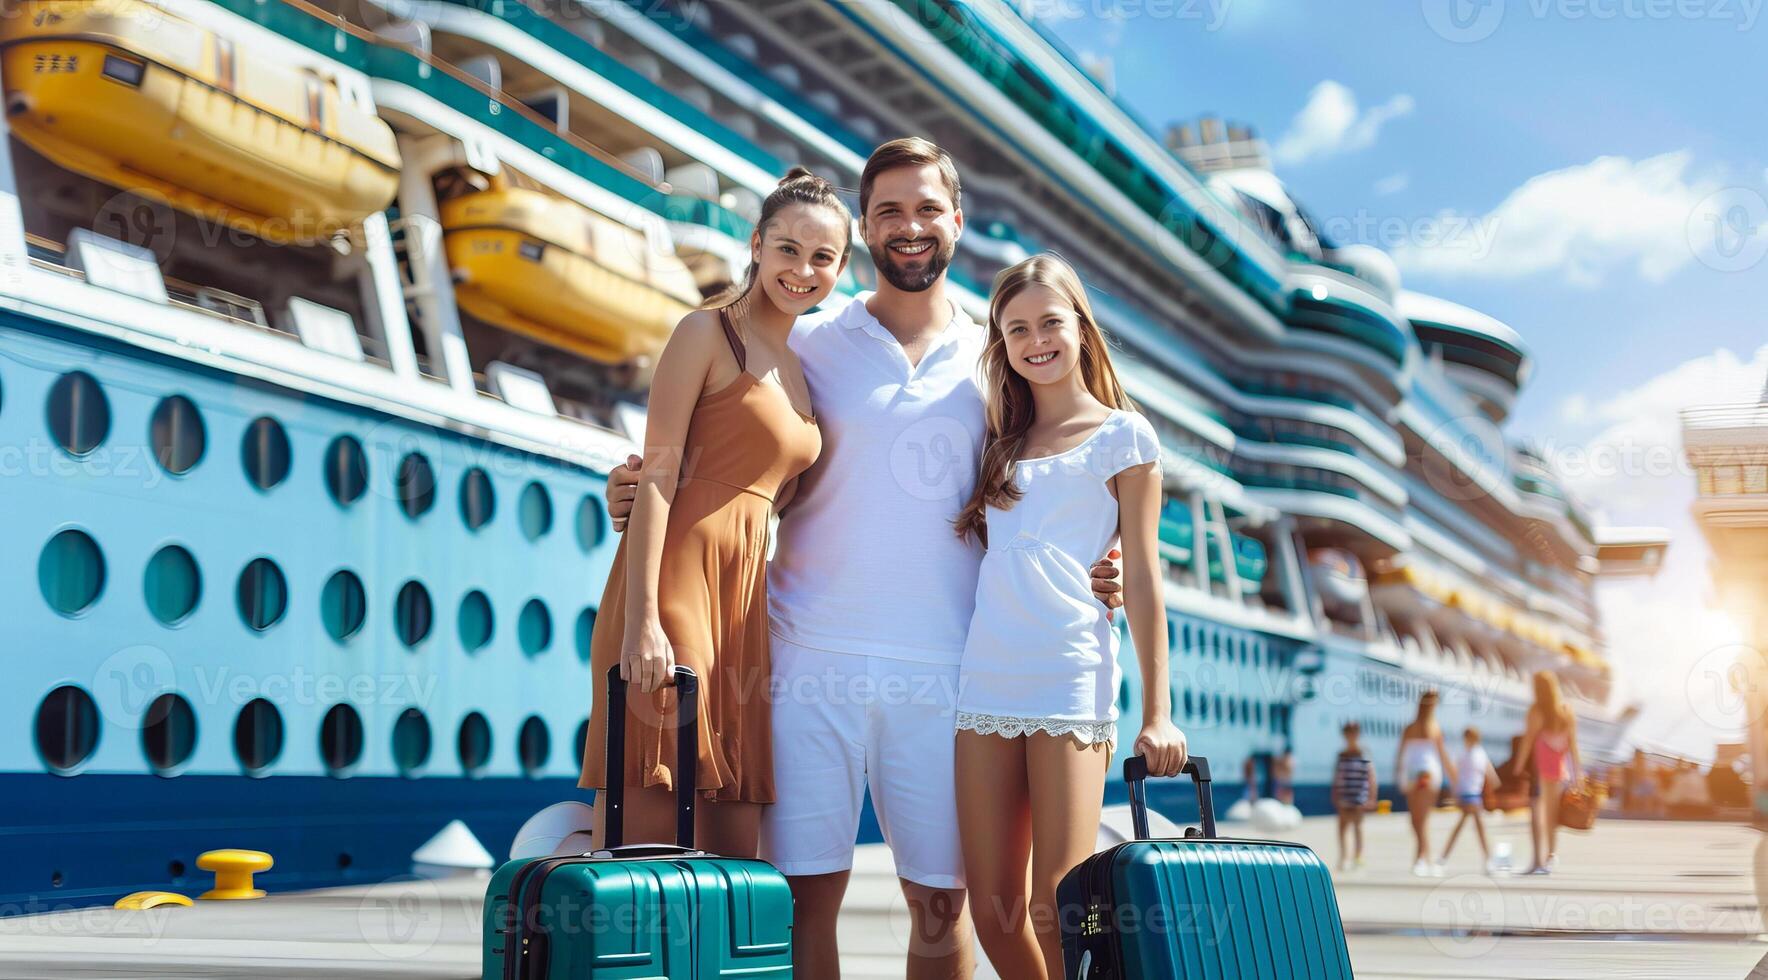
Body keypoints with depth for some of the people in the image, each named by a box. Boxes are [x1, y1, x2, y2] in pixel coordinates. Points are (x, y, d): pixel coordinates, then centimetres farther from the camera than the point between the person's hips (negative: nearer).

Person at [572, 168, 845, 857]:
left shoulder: (802, 369, 21)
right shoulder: (708, 334, 0)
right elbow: (656, 476, -9)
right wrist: (642, 620, -18)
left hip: (745, 598, 8)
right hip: (676, 577, -7)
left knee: (735, 855, 6)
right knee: (644, 837, -9)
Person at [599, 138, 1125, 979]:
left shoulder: (992, 361, 13)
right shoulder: (807, 344, 8)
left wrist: (1083, 573, -1)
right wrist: (642, 492, -7)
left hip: (942, 671, 1)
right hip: (814, 658, -1)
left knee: (941, 900, 6)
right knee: (805, 893, -2)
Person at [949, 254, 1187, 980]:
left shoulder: (1121, 435, 7)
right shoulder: (1000, 443, 21)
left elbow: (1141, 579, 2)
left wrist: (1157, 714, -3)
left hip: (1072, 680, -5)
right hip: (986, 682, 5)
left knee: (1056, 910, -8)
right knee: (994, 911, 4)